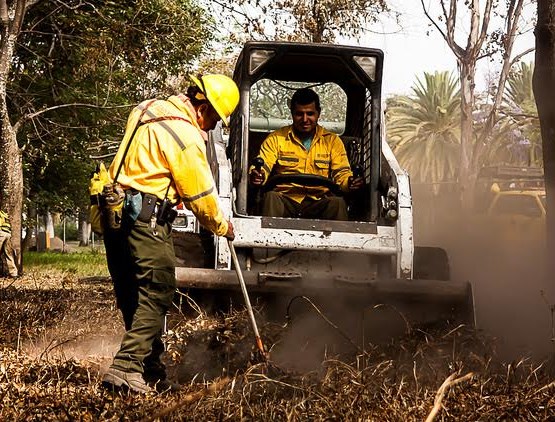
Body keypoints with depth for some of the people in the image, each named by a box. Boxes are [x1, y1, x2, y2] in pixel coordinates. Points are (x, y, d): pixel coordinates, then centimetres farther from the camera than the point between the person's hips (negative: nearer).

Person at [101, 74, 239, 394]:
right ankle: (127, 367, -15)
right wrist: (223, 226, 8)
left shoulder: (151, 110, 13)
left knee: (133, 298, 11)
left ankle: (153, 375, 18)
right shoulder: (185, 137, -14)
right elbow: (201, 195, -7)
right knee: (157, 293, -6)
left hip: (117, 213, 10)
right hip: (146, 220, -10)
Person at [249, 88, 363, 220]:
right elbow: (262, 168, 1)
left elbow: (342, 173, 8)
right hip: (284, 199, 0)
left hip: (318, 203, 1)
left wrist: (350, 182, -18)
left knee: (338, 203, -30)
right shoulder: (276, 138, 11)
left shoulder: (332, 141, 15)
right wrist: (257, 177, -25)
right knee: (270, 197, -33)